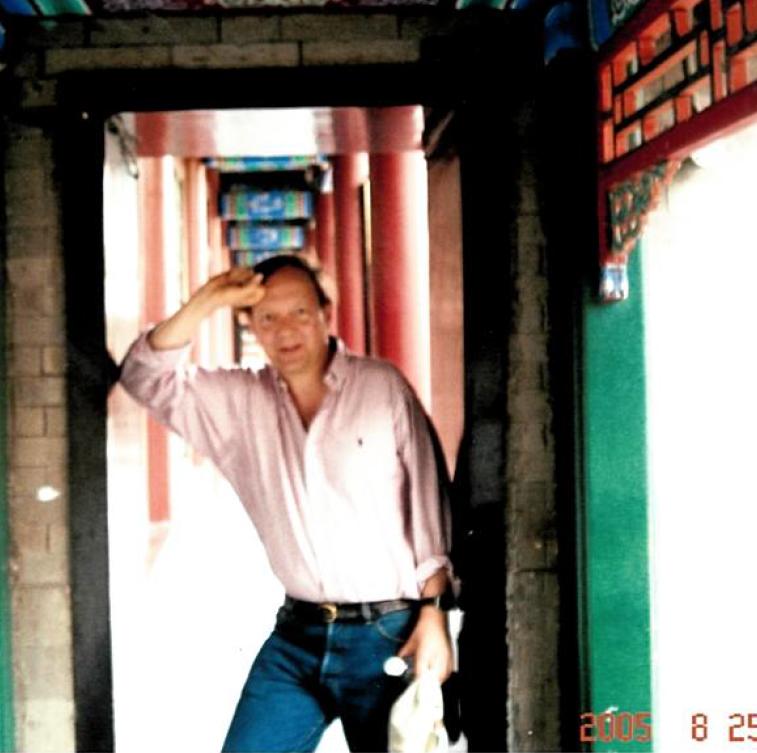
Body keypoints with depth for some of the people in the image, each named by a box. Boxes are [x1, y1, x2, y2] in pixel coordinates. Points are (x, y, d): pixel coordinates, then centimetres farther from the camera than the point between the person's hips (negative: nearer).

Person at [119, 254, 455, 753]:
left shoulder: (384, 387, -3)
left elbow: (429, 503, -3)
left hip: (390, 635, -3)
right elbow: (147, 378, -1)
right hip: (296, 637, 3)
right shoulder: (240, 400, 7)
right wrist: (209, 301, -11)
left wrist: (434, 616, -7)